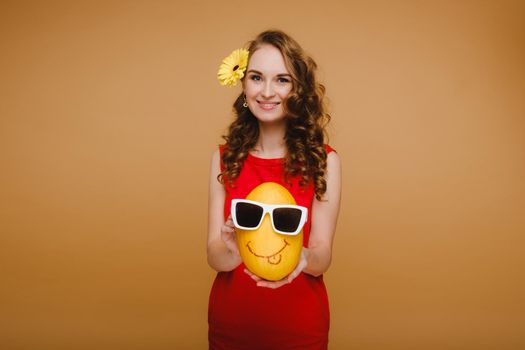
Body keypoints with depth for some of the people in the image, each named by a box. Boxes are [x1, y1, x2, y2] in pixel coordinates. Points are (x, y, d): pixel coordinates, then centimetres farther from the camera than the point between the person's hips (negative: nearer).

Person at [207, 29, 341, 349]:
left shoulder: (324, 160, -11)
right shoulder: (224, 157, -7)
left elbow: (322, 259, -12)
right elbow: (215, 257, -9)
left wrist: (301, 257, -34)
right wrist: (234, 252, -31)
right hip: (229, 323, 2)